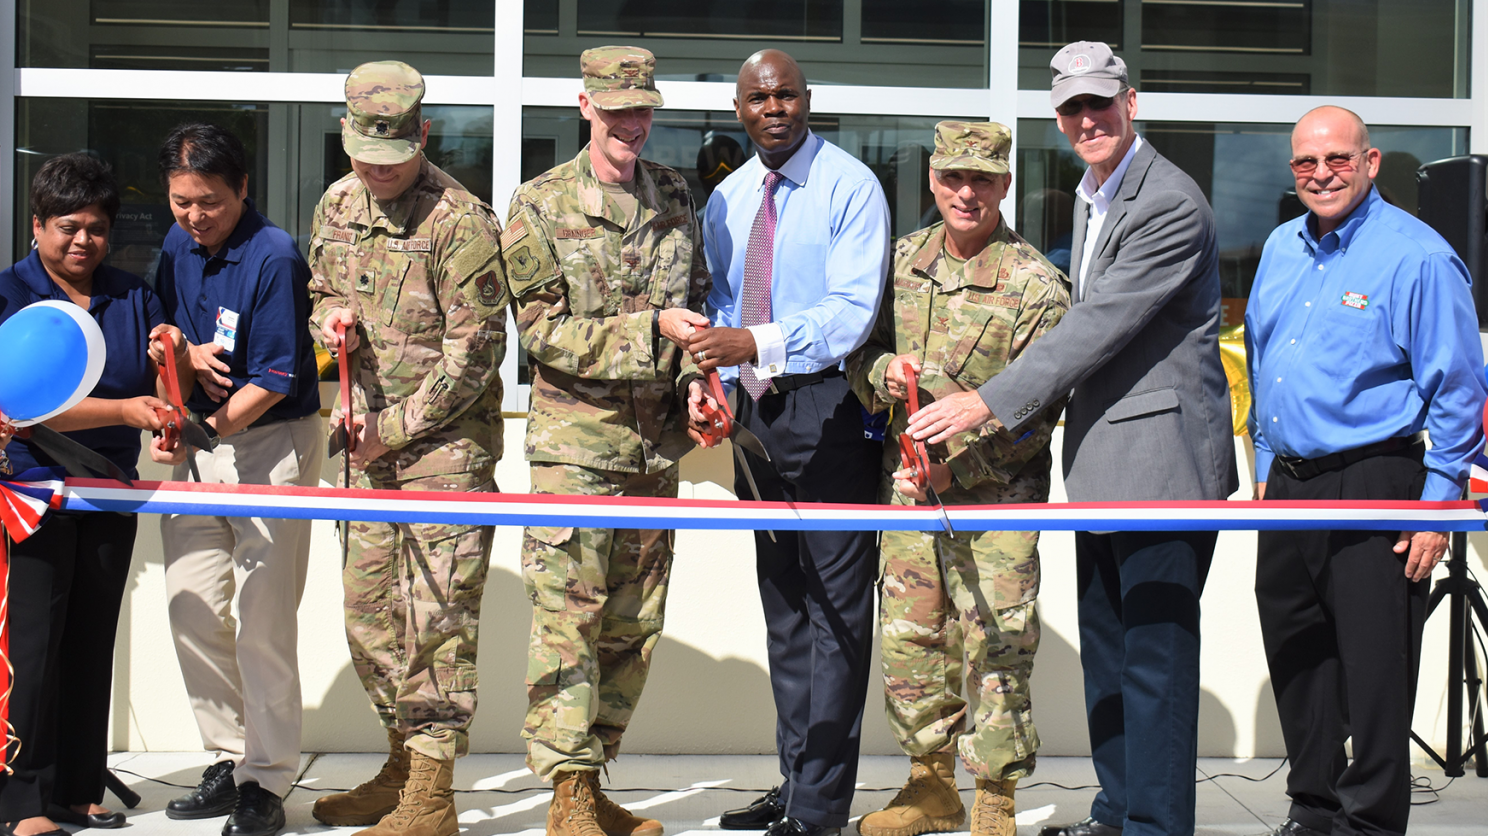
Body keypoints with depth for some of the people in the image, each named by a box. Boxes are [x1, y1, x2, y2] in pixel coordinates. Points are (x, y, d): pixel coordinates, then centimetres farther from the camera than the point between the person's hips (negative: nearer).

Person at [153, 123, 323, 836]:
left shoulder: (273, 257, -15)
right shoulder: (177, 246, 7)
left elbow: (275, 380, -17)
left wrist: (210, 426, -24)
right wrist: (185, 351, -3)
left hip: (272, 440, -7)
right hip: (199, 437, 7)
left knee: (262, 616, -6)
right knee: (191, 607, 6)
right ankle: (228, 759, 18)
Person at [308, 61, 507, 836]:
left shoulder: (460, 221, -14)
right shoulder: (335, 206, 9)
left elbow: (475, 352, -14)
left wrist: (394, 428, -12)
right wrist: (331, 317, -1)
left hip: (445, 442, -8)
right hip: (370, 444, 8)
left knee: (437, 614, -7)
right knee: (368, 608, 12)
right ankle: (401, 763, 27)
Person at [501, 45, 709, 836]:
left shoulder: (674, 197, 10)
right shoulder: (539, 206, -5)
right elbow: (544, 331, -10)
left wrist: (699, 378, 0)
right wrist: (650, 331, -18)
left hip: (657, 440, 5)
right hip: (576, 438, -5)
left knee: (634, 621, 9)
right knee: (568, 614, -8)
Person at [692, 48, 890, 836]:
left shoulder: (849, 187, -8)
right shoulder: (725, 200, 12)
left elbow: (852, 311, -17)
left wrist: (758, 343, -28)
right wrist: (708, 387, -1)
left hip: (828, 407, -7)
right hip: (755, 411, 7)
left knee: (835, 606, -5)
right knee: (781, 602, 13)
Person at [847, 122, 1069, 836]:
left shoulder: (1034, 284, -10)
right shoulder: (903, 259, 6)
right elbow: (859, 348, 15)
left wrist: (956, 466, -21)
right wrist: (881, 370, -9)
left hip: (996, 493, -5)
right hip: (907, 483, 5)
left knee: (994, 649, -3)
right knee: (908, 638, 11)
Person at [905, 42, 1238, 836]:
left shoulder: (1170, 204, -16)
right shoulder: (1092, 195, 15)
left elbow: (1100, 326, -22)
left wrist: (989, 403, -22)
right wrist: (1027, 418, 16)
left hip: (1163, 456, -10)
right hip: (1103, 457, 10)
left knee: (1154, 649, -6)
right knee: (1105, 645, 16)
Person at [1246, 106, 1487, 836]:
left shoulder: (1417, 256, -10)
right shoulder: (1281, 250, 12)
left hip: (1375, 484, -7)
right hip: (1289, 484, 7)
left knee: (1372, 665, -3)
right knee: (1295, 655, 13)